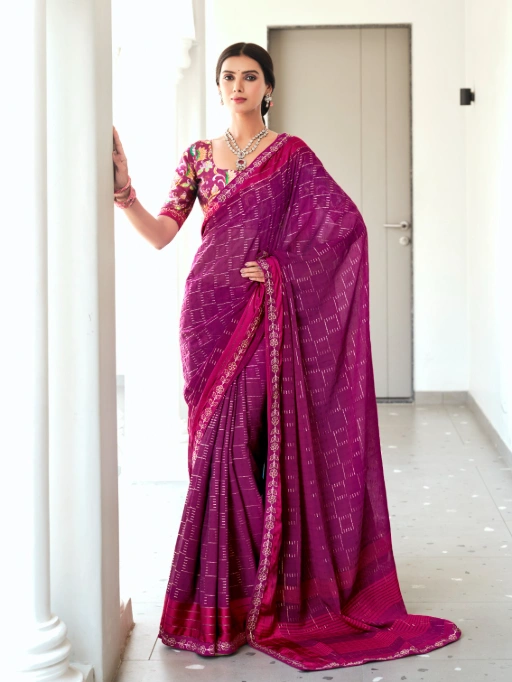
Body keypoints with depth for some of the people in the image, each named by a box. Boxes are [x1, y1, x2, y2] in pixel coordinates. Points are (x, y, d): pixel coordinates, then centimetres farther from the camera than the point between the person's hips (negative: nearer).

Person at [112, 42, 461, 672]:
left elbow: (347, 221, -5)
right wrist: (122, 190, -11)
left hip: (264, 314, -3)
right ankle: (224, 593, 12)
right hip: (209, 312, 3)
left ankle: (255, 588, 6)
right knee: (217, 441, 3)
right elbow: (161, 234, 4)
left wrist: (283, 265, -10)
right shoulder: (199, 156, 12)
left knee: (254, 440, -5)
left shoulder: (290, 153, 2)